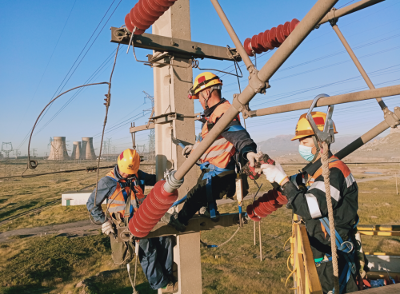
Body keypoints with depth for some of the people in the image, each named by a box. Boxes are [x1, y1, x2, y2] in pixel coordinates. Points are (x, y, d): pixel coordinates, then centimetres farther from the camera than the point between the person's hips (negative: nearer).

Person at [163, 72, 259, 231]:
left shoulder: (223, 114, -26)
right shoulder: (214, 113, 9)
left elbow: (239, 135, -40)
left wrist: (248, 150, -59)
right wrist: (194, 146, 32)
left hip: (218, 176, -11)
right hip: (211, 171, 11)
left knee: (195, 196, 0)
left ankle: (180, 220, 24)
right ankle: (210, 210, 56)